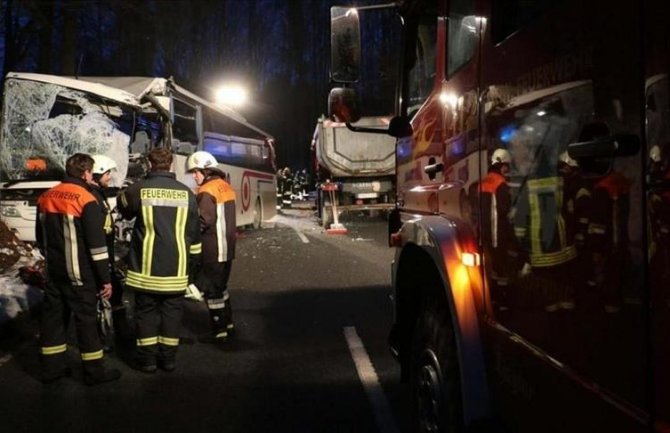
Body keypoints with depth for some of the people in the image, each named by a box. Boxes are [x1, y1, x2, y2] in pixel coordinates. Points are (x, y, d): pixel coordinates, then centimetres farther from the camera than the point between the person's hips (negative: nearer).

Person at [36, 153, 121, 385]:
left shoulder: (46, 197, 6)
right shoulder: (86, 200, -17)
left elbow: (40, 237, 17)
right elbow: (97, 244, -19)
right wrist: (105, 278, -14)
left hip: (55, 271, 7)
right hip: (79, 273, -7)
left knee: (53, 316, 14)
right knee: (86, 319, 1)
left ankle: (51, 368, 23)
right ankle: (94, 371, 9)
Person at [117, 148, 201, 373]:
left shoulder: (138, 189, -7)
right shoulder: (186, 192, 1)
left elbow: (124, 210, 14)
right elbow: (193, 232, 6)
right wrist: (193, 258, 17)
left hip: (146, 265, -2)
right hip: (176, 267, 2)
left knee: (146, 310, 9)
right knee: (172, 310, 10)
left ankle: (147, 358, 13)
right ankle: (169, 357, 16)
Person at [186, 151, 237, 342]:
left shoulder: (207, 191, -16)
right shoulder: (226, 187, 10)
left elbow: (205, 221, -23)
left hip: (213, 250, -9)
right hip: (227, 247, 9)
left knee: (212, 290, 1)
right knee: (221, 286, 20)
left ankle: (219, 331, 6)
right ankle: (227, 322, 30)